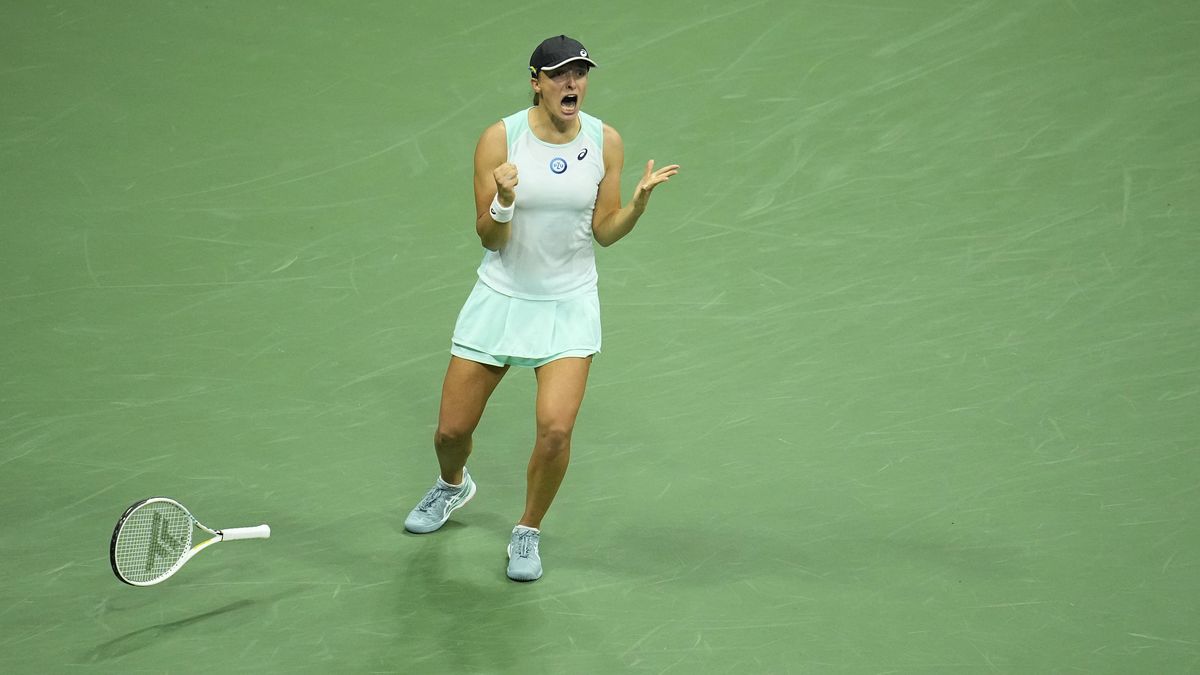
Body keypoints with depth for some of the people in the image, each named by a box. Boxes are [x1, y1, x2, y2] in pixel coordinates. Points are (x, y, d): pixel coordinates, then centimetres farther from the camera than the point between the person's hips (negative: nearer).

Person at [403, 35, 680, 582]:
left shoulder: (605, 142, -7)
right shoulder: (500, 139, -13)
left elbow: (604, 232, -2)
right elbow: (489, 238, -11)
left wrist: (639, 199, -20)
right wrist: (504, 202, -32)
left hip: (569, 304, 0)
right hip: (501, 297, 0)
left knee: (555, 429, -18)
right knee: (452, 430, 6)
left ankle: (528, 532, 10)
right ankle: (453, 486, 44)